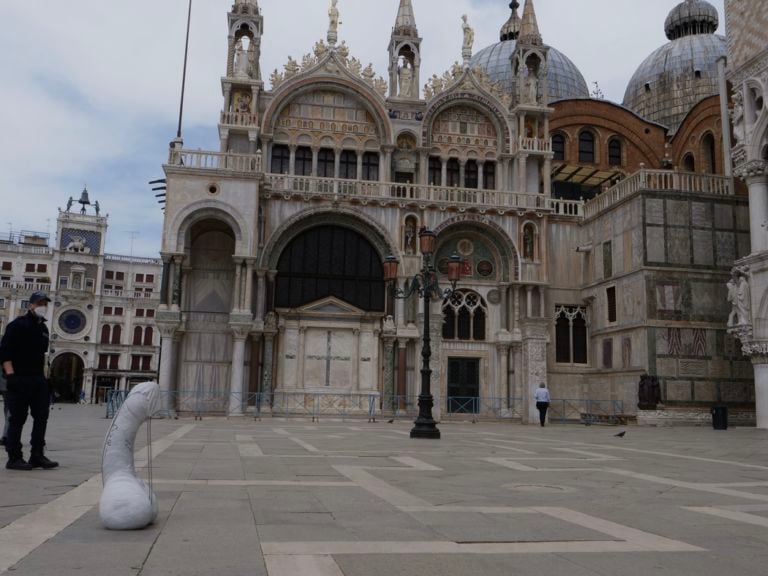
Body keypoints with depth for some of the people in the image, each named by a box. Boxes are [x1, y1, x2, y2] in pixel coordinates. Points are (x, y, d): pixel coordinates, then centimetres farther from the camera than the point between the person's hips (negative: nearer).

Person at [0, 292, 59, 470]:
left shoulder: (43, 328, 16)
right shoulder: (18, 325, -6)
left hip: (38, 380, 7)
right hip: (20, 379, -7)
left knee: (42, 416, 5)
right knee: (18, 418, -1)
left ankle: (37, 456, 12)